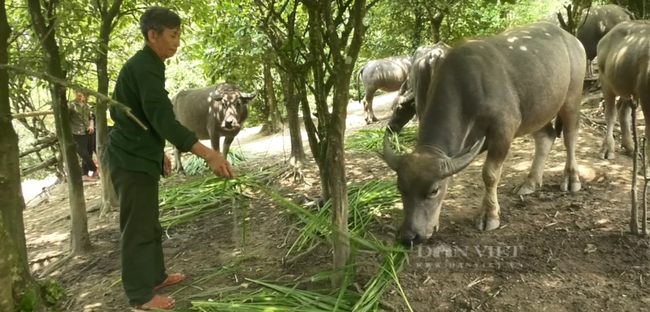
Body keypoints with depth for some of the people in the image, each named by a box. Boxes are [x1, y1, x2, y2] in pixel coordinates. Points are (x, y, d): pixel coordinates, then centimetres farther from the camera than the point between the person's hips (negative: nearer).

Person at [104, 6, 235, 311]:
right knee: (137, 228, -2)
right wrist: (208, 154, -36)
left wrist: (160, 153, 25)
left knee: (149, 223, 19)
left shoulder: (146, 65, 13)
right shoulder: (144, 67, -20)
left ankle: (155, 276, 33)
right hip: (131, 160, -10)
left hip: (140, 156, 10)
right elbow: (163, 119, -30)